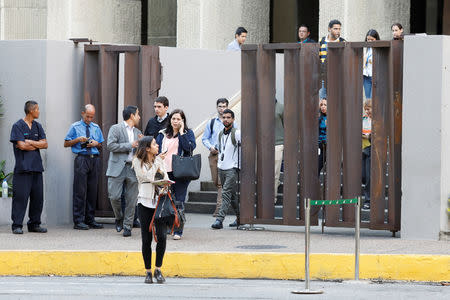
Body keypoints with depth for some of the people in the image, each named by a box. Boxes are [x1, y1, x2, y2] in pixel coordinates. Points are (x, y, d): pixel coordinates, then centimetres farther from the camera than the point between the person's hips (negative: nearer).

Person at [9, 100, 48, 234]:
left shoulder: (38, 126, 17)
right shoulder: (18, 126, -3)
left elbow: (45, 144, 8)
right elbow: (21, 145, -12)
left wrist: (30, 142, -5)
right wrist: (37, 145, 1)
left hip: (36, 167, 6)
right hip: (23, 167, -6)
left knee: (38, 196, 6)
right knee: (21, 196, -8)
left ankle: (34, 223, 14)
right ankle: (17, 225, -6)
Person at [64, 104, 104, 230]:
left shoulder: (96, 128, 17)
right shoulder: (75, 127, 6)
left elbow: (101, 146, 21)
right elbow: (66, 143, 5)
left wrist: (96, 143, -1)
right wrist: (78, 140, -10)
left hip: (94, 159, 4)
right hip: (81, 159, -4)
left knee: (93, 190, 5)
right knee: (80, 190, -8)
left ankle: (90, 220, 11)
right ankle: (78, 221, -6)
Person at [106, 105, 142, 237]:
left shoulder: (137, 132, 19)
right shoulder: (115, 129, 1)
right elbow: (110, 146, -12)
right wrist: (130, 145, -11)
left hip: (133, 168, 4)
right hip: (118, 167, -4)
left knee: (131, 199, 0)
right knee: (114, 196, -8)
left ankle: (127, 226, 8)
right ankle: (119, 218, 17)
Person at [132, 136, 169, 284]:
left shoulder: (159, 160, 13)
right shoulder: (138, 162, 0)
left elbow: (167, 180, 15)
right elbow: (148, 177, -13)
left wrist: (161, 172, -6)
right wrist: (157, 162, -6)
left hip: (160, 202, 3)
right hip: (145, 203, -3)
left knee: (162, 236, -12)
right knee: (146, 239, 0)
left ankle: (158, 269, -1)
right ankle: (148, 272, 9)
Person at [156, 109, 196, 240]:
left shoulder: (188, 133, 5)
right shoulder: (163, 134, 15)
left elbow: (190, 147, -13)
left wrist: (181, 132, -11)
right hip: (165, 171, 3)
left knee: (179, 202, -3)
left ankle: (178, 231, 3)